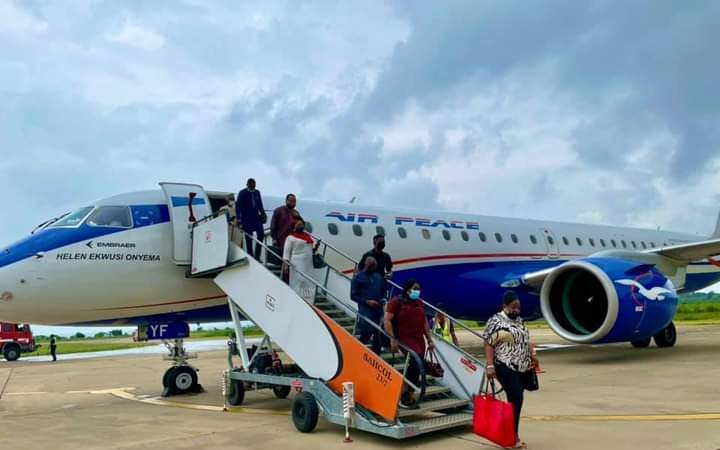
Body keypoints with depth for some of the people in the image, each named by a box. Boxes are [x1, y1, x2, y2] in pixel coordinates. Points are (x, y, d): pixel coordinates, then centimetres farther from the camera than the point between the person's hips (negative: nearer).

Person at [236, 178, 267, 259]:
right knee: (248, 238, 3)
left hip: (256, 217, 4)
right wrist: (239, 218, -19)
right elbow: (238, 206, -10)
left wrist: (263, 214, 8)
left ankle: (257, 256, 4)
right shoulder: (242, 193, -5)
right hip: (246, 218, -4)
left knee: (261, 234, -7)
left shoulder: (257, 192, 9)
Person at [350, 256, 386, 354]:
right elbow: (353, 296, -3)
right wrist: (367, 302, -13)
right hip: (365, 310, -5)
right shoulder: (358, 278, -1)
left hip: (378, 310, 5)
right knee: (366, 333, -11)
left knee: (377, 334, 5)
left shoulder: (378, 277, 14)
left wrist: (383, 299, 3)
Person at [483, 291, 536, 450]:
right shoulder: (496, 321, -8)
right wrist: (490, 366, -19)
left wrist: (531, 357, 15)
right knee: (516, 399, -13)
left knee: (515, 400, 9)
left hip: (522, 367, 7)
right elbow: (488, 344, -12)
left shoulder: (520, 321, 15)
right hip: (506, 367, -7)